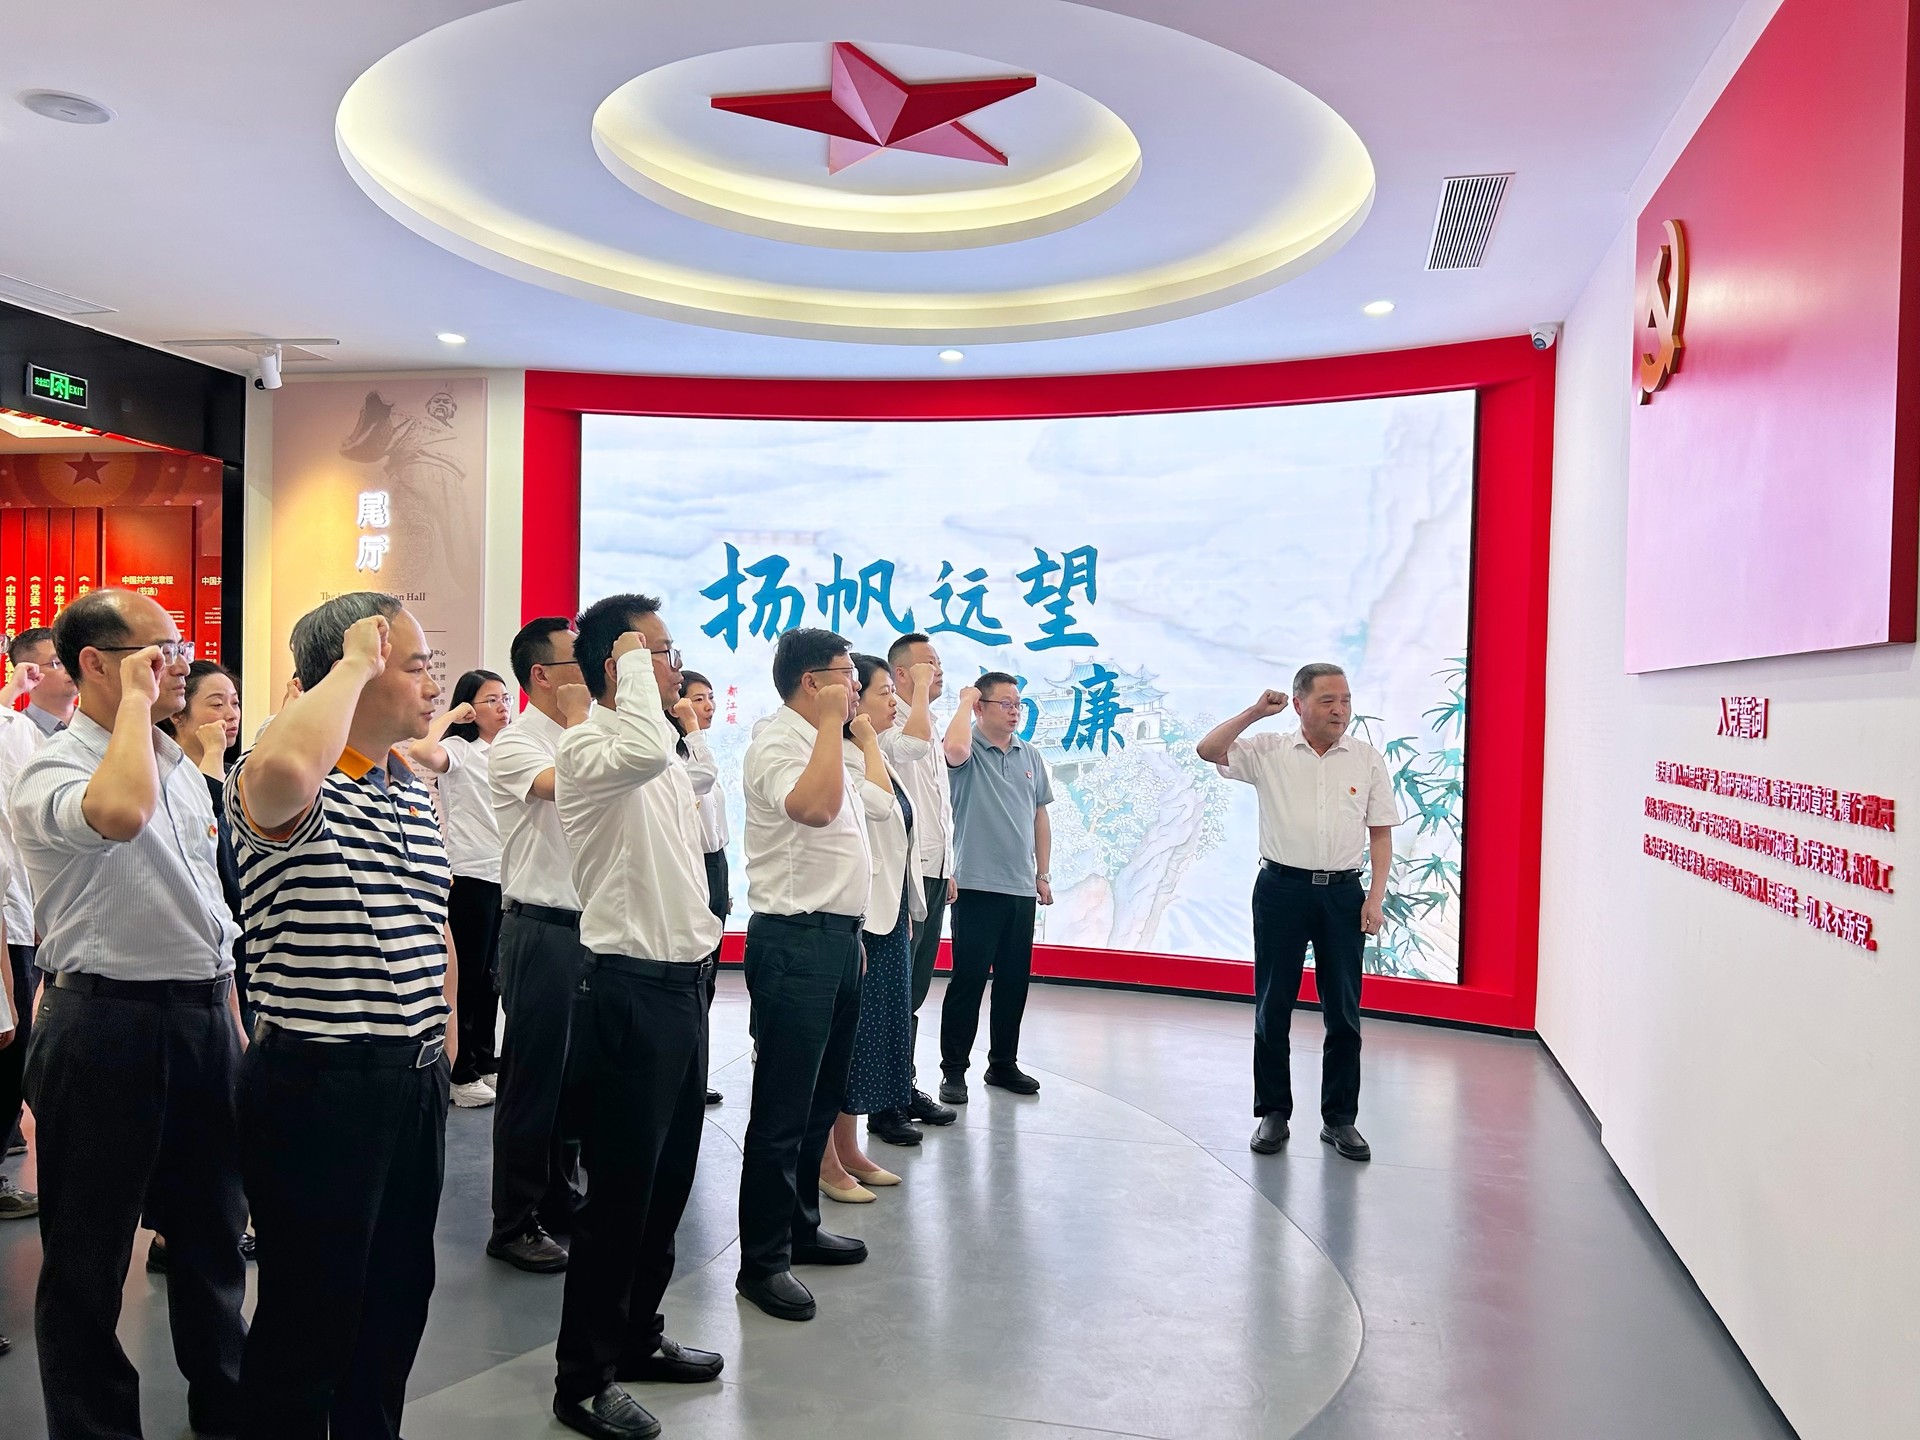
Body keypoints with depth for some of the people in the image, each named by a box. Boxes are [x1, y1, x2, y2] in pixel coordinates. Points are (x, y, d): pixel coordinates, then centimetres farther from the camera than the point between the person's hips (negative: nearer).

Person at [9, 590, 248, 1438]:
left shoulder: (181, 767, 10)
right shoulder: (51, 772, -13)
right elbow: (119, 813, -39)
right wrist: (135, 698, -24)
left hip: (204, 1021, 8)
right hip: (108, 1025, -7)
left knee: (212, 1233, 19)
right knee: (89, 1255, 8)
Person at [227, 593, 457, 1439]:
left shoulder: (415, 791, 9)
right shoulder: (288, 788, -16)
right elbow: (279, 772, -43)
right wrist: (355, 663, -28)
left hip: (416, 1078, 8)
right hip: (318, 1083, -8)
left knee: (400, 1292, 21)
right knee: (312, 1314, 8)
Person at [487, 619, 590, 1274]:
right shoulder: (514, 744, -10)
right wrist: (579, 716, -17)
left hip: (590, 924, 7)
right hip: (541, 928, -7)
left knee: (577, 1073, 15)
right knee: (531, 1078, 2)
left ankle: (560, 1201, 29)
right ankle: (514, 1223, 15)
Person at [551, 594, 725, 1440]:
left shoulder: (659, 748, 15)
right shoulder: (588, 746, -14)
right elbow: (646, 753, -39)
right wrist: (633, 667, -23)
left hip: (681, 984, 9)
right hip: (630, 990, -9)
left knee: (667, 1181, 18)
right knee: (620, 1194, 1)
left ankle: (636, 1337, 35)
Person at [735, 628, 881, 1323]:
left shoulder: (819, 744, 18)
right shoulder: (775, 743, -13)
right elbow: (814, 807, -34)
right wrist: (832, 722, -23)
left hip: (836, 938, 10)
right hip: (794, 943, -10)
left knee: (821, 1099, 18)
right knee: (782, 1108, -3)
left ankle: (801, 1226, 32)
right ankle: (762, 1261, 8)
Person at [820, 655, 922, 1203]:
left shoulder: (876, 760, 16)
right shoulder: (839, 758, -14)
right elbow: (878, 804, -28)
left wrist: (905, 914, 21)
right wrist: (869, 743, -16)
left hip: (889, 916, 10)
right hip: (857, 920, -10)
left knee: (875, 1030, 15)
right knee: (843, 1033, -1)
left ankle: (849, 1150, 26)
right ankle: (825, 1161, 10)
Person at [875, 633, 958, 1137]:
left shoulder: (930, 727, 19)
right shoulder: (890, 723, -10)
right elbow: (912, 745, -35)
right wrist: (920, 690, -20)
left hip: (933, 874, 9)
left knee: (914, 991, 15)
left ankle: (904, 1089, 25)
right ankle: (883, 1105, 5)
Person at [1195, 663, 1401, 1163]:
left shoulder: (1369, 760, 4)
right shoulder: (1268, 751, 1)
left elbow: (1381, 835, 6)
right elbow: (1207, 750, -10)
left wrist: (1376, 897, -2)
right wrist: (1255, 711, -8)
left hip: (1343, 892, 1)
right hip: (1282, 889, -1)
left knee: (1344, 1012, 5)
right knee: (1272, 1007, 5)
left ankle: (1339, 1118, 18)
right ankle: (1273, 1113, 18)